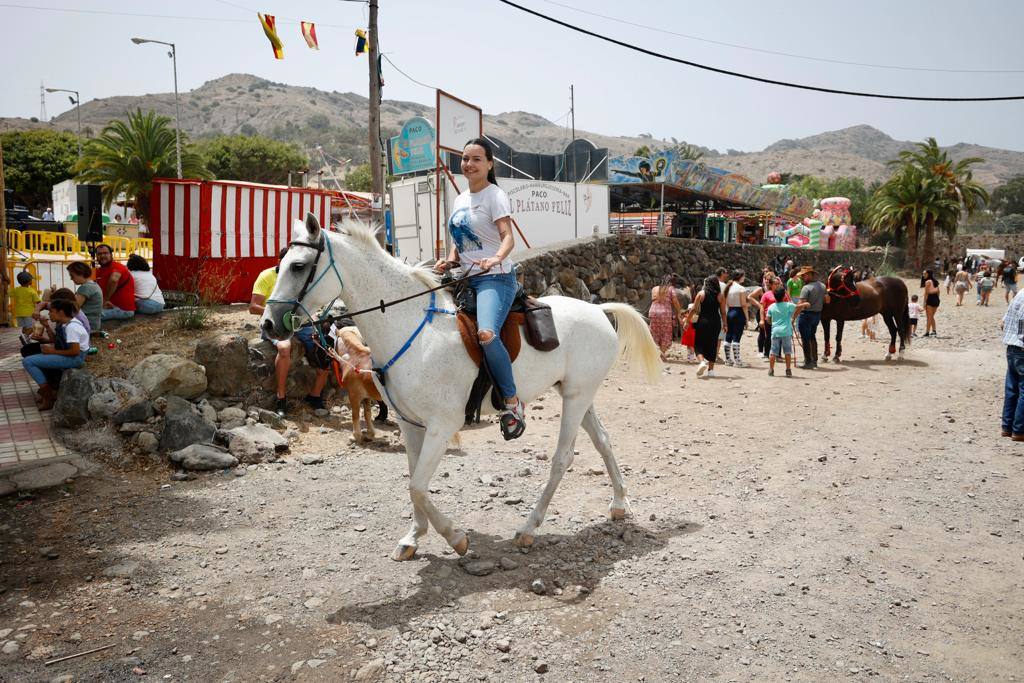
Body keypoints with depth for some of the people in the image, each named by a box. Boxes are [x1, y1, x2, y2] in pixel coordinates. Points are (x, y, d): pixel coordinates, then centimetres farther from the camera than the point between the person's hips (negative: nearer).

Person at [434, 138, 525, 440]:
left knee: (486, 333, -33)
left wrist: (496, 259, -37)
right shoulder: (461, 199, 19)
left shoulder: (495, 195, -4)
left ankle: (512, 401, -18)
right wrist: (449, 261, 4)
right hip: (466, 279, 9)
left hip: (495, 279, -9)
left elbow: (508, 237, -16)